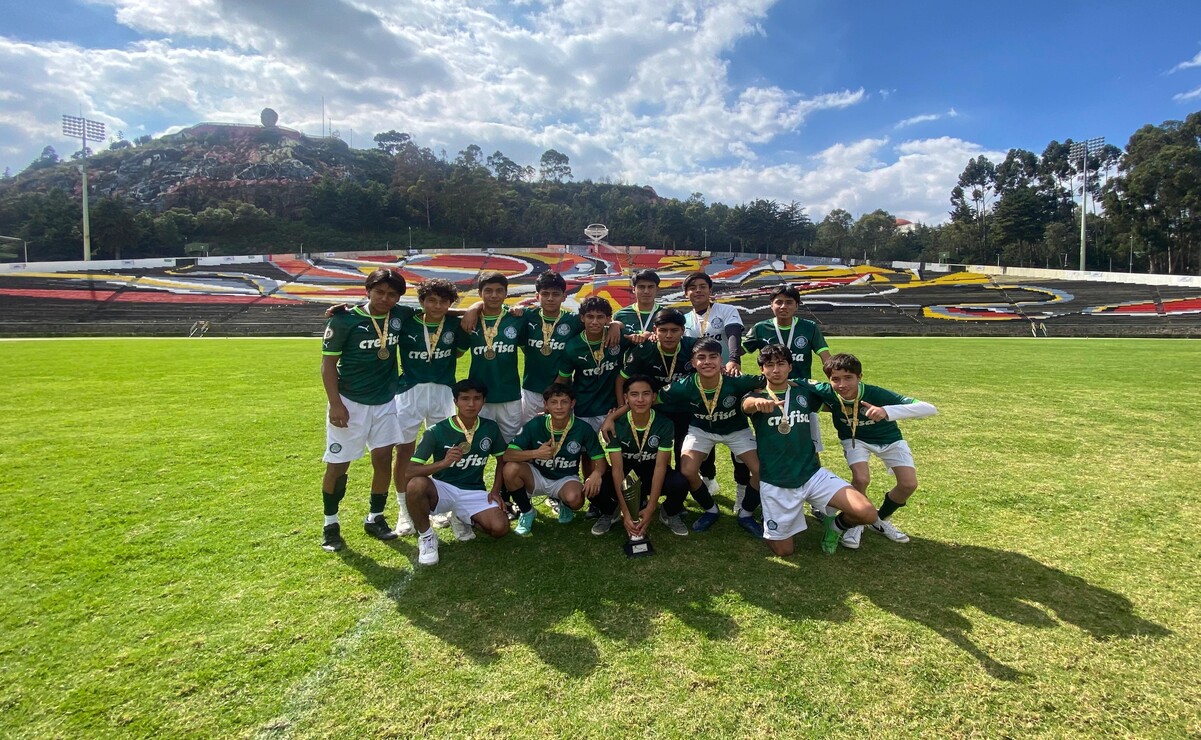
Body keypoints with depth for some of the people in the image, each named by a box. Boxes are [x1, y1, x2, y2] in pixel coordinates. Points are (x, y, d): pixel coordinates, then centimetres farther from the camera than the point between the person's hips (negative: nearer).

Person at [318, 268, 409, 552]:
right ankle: (330, 525, 20)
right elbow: (328, 363, -9)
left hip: (385, 402, 4)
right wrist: (335, 404, -16)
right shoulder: (345, 319, -13)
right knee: (338, 464, 2)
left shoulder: (401, 316, -2)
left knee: (384, 457, 5)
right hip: (349, 402, -4)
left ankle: (375, 518, 22)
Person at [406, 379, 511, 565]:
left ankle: (463, 518, 12)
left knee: (500, 528, -23)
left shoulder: (490, 428, -4)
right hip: (443, 489, -2)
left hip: (474, 493, 2)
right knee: (416, 485, -36)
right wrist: (443, 463, -35)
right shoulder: (436, 432, -13)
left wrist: (495, 491, 1)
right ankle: (426, 536, -8)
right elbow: (410, 472, -20)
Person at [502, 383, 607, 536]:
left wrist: (596, 473, -33)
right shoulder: (535, 425, -16)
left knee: (574, 499, -35)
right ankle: (526, 512, -1)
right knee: (511, 469, -30)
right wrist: (536, 453, -37)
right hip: (537, 476, 1)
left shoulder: (583, 429, -15)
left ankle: (564, 505, 8)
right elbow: (507, 455, -20)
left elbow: (599, 458, -9)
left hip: (566, 479, -1)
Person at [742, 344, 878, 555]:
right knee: (783, 550, 3)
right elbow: (747, 404, -30)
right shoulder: (757, 396, -5)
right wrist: (759, 402, -52)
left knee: (867, 513, -16)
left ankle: (837, 525, 18)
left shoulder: (804, 391, 5)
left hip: (811, 473, 2)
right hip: (775, 483, -2)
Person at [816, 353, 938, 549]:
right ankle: (855, 523, 5)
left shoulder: (876, 394, -37)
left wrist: (887, 412, -58)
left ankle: (881, 519, 19)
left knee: (909, 484, -10)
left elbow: (930, 409, -44)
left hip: (888, 438, 1)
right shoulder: (828, 393, -31)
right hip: (855, 439, 0)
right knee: (861, 478, -25)